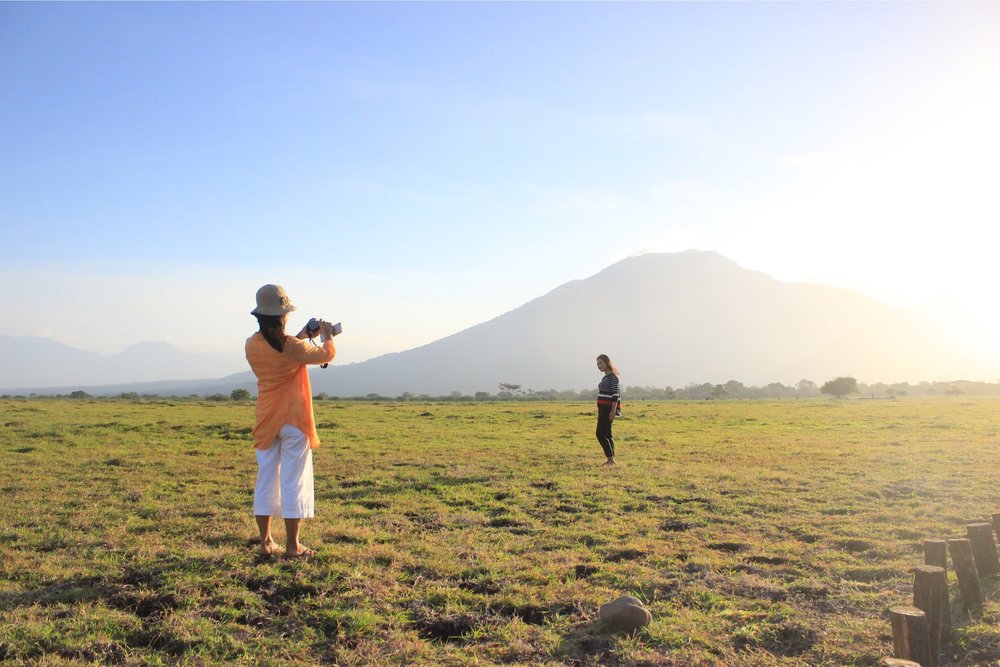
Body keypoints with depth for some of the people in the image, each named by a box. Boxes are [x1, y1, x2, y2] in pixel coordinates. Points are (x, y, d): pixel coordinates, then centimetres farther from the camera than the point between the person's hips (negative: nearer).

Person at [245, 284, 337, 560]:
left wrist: (302, 335, 23)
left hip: (266, 422, 5)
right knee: (294, 481, 1)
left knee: (266, 479, 11)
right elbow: (327, 354, -1)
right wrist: (327, 334, 18)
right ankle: (292, 546, 5)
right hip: (294, 422, -5)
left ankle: (266, 542, 16)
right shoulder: (292, 347, -17)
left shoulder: (251, 345, -2)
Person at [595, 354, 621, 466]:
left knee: (600, 434, -13)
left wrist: (613, 411, -23)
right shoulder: (605, 378, 17)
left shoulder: (613, 376, -10)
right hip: (603, 409, 9)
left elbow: (616, 395, -17)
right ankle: (611, 460, 12)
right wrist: (600, 413, 22)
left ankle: (611, 460, -13)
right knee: (606, 434, 9)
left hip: (609, 408, -9)